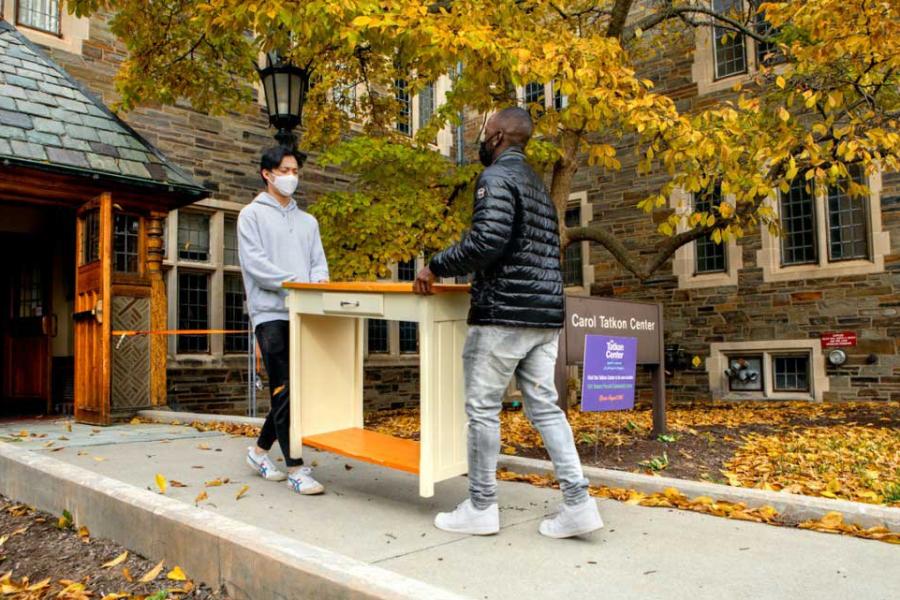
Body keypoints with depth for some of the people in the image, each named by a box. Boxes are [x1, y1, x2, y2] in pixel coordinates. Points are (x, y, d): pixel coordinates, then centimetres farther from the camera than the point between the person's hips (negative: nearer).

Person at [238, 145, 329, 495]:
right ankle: (295, 469, -5)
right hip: (270, 312, -6)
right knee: (284, 390, -9)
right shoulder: (252, 214, 6)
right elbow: (254, 262, -7)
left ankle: (260, 451, 25)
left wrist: (318, 281, -9)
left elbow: (318, 260, 15)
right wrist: (294, 282, -18)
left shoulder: (308, 221, 22)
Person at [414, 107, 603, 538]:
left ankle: (481, 507, 10)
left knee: (483, 409, 1)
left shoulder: (497, 177, -7)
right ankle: (577, 502, 6)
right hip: (546, 314, 9)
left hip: (503, 313, -9)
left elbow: (486, 241, -22)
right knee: (544, 406, 9)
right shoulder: (538, 185, 22)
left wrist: (435, 267, -9)